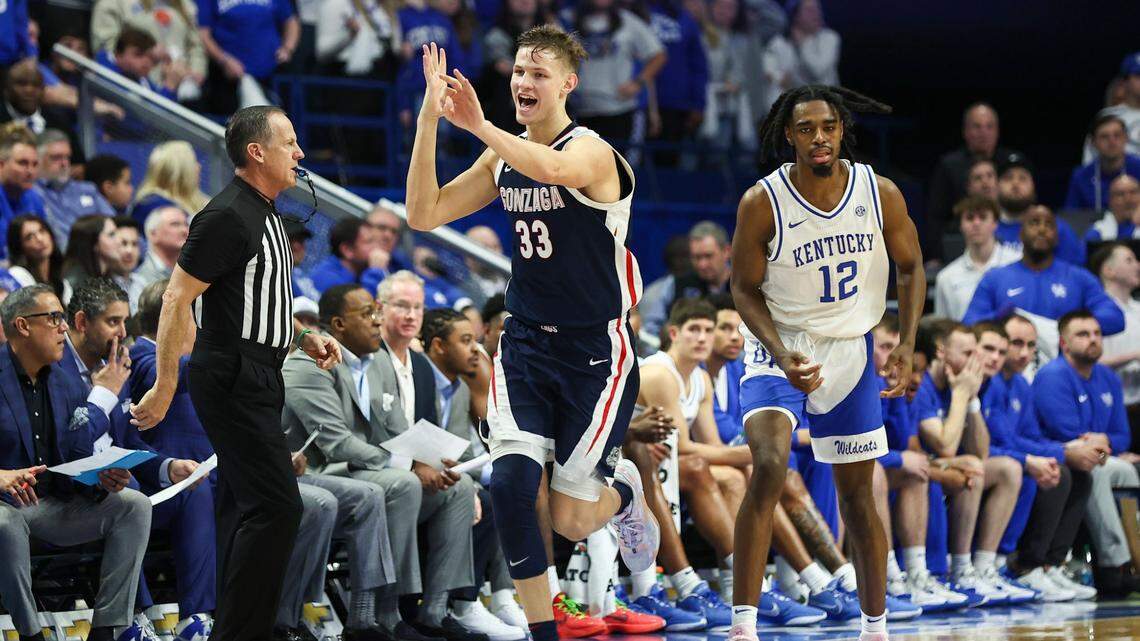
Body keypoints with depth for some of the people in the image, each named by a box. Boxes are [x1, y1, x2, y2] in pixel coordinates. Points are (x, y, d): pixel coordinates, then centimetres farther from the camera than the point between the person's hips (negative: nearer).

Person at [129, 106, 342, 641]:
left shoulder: (265, 214, 15)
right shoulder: (228, 216, -15)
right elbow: (177, 298, -17)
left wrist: (306, 339, 13)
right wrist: (164, 388, -18)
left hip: (255, 377, 10)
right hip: (233, 376, -10)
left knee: (243, 506, 10)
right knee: (275, 506, -14)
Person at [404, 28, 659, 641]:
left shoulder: (591, 152, -16)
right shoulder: (504, 159, 6)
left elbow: (549, 167, -41)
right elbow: (424, 215, -2)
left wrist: (479, 126, -42)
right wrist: (430, 118, -11)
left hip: (595, 353, -5)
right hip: (524, 343, 5)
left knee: (569, 521, -1)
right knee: (510, 481, -15)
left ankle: (623, 491, 36)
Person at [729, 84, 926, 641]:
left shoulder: (881, 194, -8)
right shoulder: (762, 203, -16)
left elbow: (911, 268, 5)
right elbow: (745, 290, -8)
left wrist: (906, 348, -6)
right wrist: (781, 355, -22)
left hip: (850, 352, 3)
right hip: (779, 349, -3)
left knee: (857, 493, 10)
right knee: (769, 465, -26)